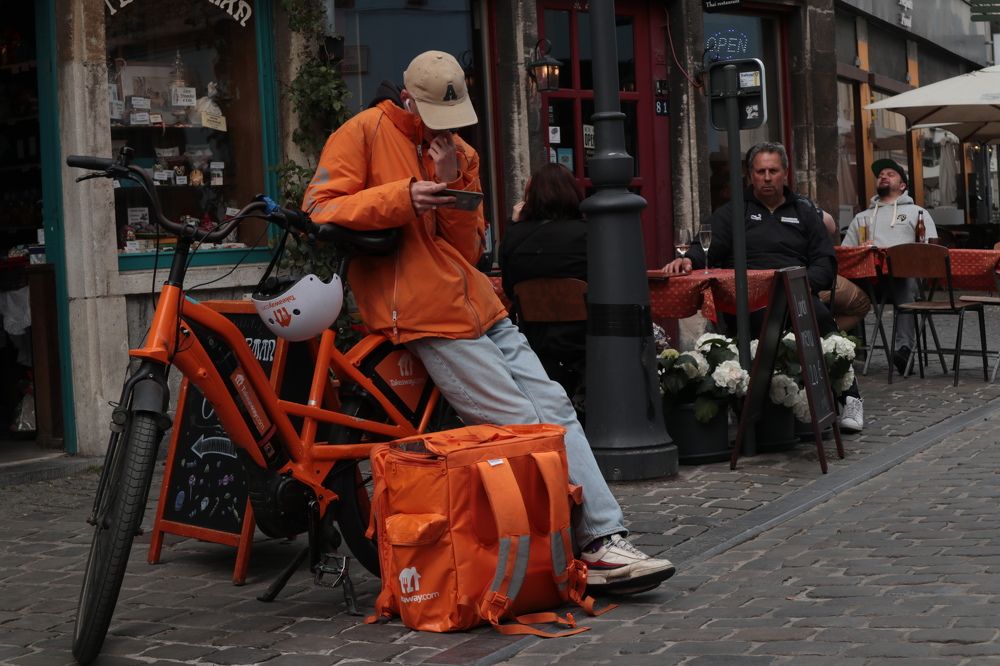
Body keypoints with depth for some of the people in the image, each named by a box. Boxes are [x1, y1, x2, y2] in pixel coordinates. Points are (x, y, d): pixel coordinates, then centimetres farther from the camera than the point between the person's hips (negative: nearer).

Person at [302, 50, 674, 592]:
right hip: (424, 313, -7)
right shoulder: (365, 133, 0)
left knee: (555, 410, -1)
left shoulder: (461, 154, 18)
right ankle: (593, 547, -5)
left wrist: (451, 186, -4)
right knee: (524, 429, -12)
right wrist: (402, 197, -18)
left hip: (480, 308, 7)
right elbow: (320, 209, -9)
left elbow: (469, 247, 13)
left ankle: (605, 538, -1)